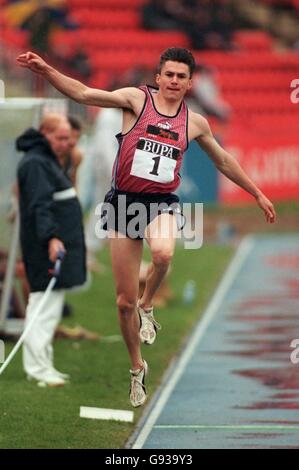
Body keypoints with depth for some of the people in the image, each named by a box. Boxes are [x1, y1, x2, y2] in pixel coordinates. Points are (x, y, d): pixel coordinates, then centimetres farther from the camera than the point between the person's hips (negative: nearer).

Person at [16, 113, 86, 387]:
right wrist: (51, 237, -32)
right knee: (44, 305, -11)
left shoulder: (49, 161, 20)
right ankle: (37, 368, -12)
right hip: (46, 250, -11)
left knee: (50, 306, 12)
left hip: (59, 246, 11)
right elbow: (40, 206, -23)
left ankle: (43, 365, 17)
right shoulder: (35, 164, -13)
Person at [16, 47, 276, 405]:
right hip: (124, 201, -1)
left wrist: (257, 194, 28)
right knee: (124, 301, 2)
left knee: (163, 253, -36)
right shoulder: (137, 99, 0)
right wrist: (45, 70, -25)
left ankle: (147, 306, -5)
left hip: (162, 202, 1)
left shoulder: (195, 123, 8)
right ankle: (137, 368, 24)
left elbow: (224, 162, 23)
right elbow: (85, 95, -11)